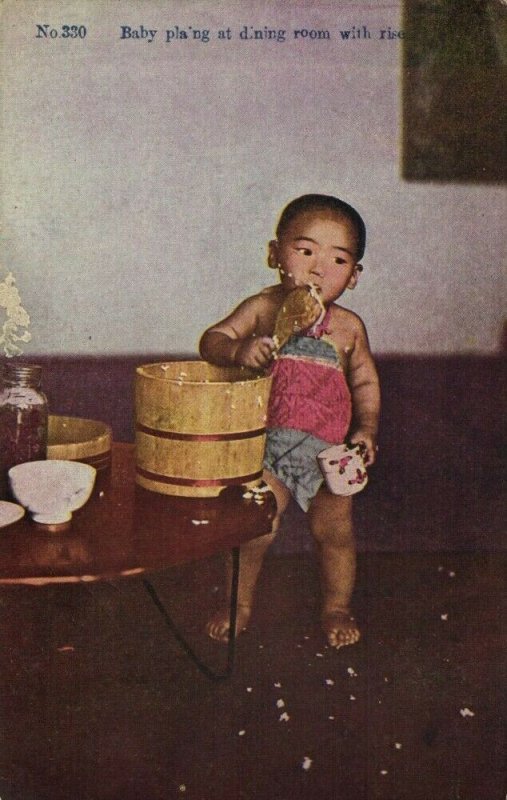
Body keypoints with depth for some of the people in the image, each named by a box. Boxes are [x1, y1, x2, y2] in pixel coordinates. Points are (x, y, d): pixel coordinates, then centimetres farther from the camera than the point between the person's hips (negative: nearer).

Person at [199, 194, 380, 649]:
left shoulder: (348, 327, -2)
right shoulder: (263, 309, -7)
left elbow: (365, 382, 8)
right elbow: (211, 341, -12)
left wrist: (366, 428, -5)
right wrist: (239, 349, -33)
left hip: (329, 448, 2)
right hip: (269, 442, -1)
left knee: (335, 529, 9)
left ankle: (337, 608, 34)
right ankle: (239, 604, 24)